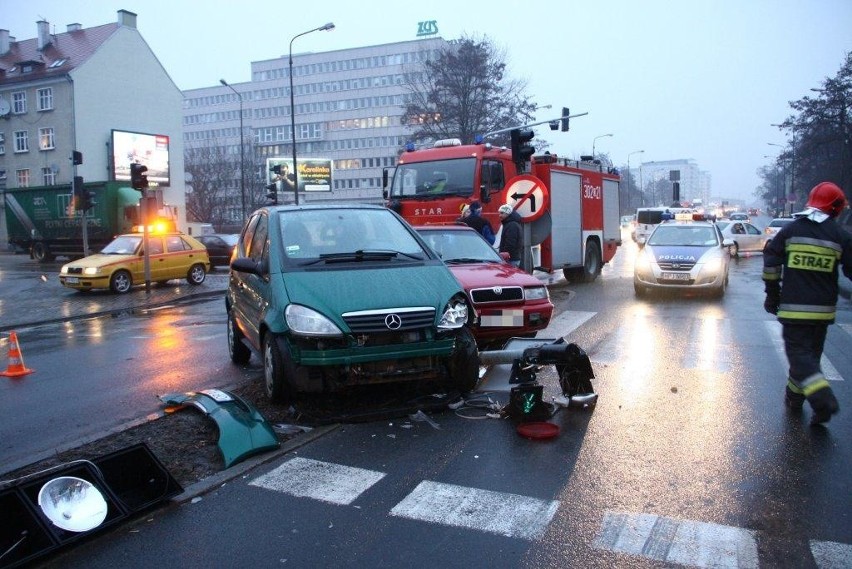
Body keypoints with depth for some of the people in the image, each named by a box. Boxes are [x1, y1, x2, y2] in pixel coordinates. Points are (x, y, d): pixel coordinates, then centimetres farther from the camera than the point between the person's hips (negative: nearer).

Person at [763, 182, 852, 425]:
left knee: (799, 352, -2)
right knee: (810, 353, 17)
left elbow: (771, 262, 0)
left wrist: (772, 294, 9)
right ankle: (795, 396, 28)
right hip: (823, 308, 2)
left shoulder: (790, 230, -2)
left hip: (793, 306, -2)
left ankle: (823, 399, -20)